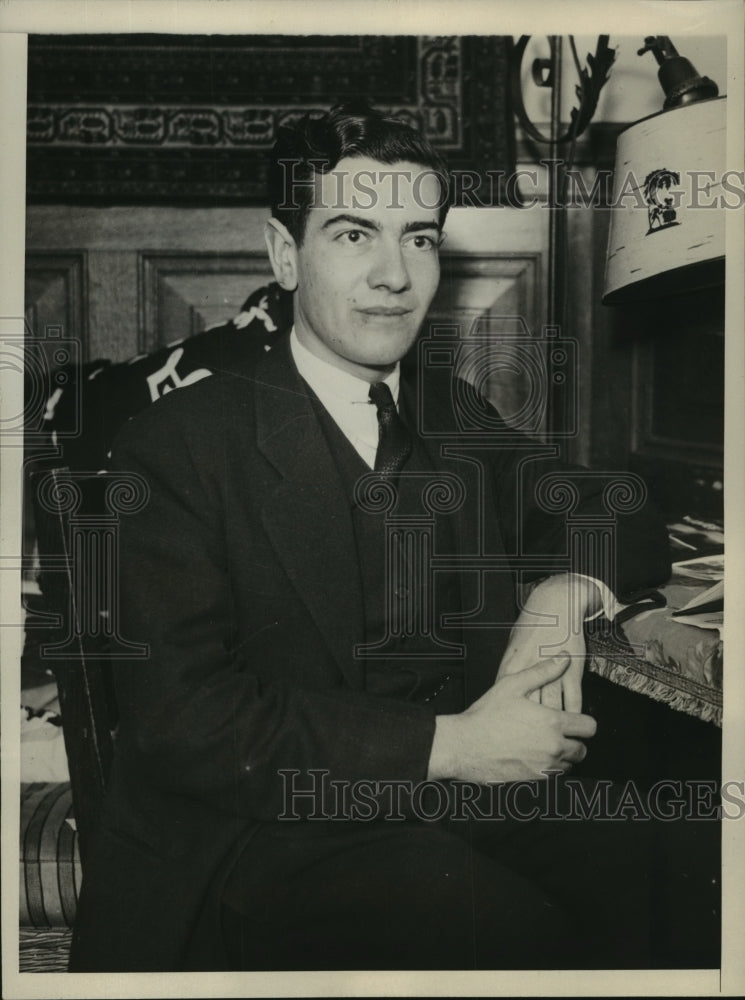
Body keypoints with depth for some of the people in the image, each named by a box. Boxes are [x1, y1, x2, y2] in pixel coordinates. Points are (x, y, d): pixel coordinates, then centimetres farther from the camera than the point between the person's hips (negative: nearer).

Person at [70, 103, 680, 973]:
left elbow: (631, 523, 16)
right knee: (505, 925, -28)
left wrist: (565, 593, -8)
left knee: (635, 867, -20)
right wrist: (445, 742, -18)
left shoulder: (452, 415, 12)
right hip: (261, 831, -4)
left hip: (457, 802, 5)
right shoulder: (178, 444, -6)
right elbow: (178, 716, -15)